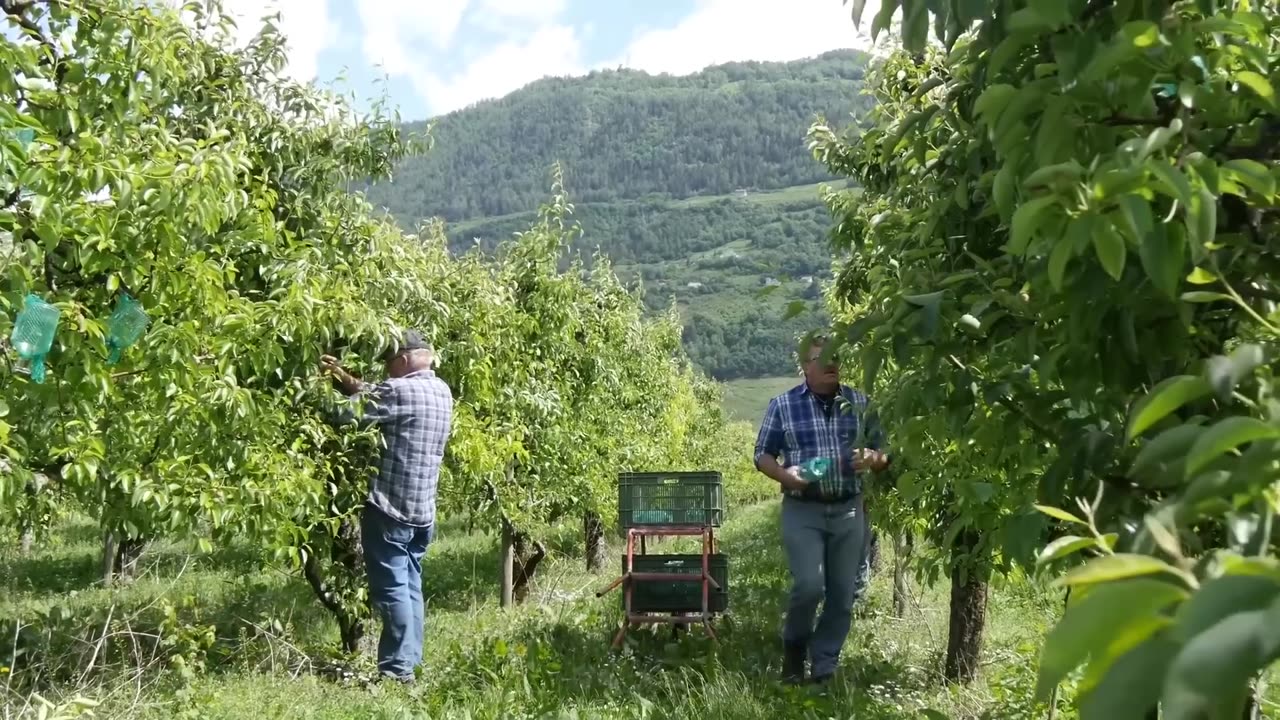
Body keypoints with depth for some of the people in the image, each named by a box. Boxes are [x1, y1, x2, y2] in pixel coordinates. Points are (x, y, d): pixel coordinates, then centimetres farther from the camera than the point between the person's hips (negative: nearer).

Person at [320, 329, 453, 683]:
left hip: (391, 508, -9)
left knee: (391, 587, -3)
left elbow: (349, 411, -14)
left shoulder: (401, 390, -17)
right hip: (422, 509, 9)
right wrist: (344, 376, 15)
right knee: (409, 585, 14)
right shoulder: (441, 391, 11)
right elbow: (377, 397, 19)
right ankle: (409, 661, 20)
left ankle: (397, 668, 1)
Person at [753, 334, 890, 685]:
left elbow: (882, 451, 12)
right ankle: (794, 644, 16)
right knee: (809, 585, -14)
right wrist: (785, 475, -18)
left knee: (843, 594, 6)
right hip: (802, 511, -3)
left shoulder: (859, 402, 6)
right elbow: (763, 455, 2)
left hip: (848, 510, 3)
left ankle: (824, 667, 22)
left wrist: (872, 459, -12)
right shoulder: (783, 404, -1)